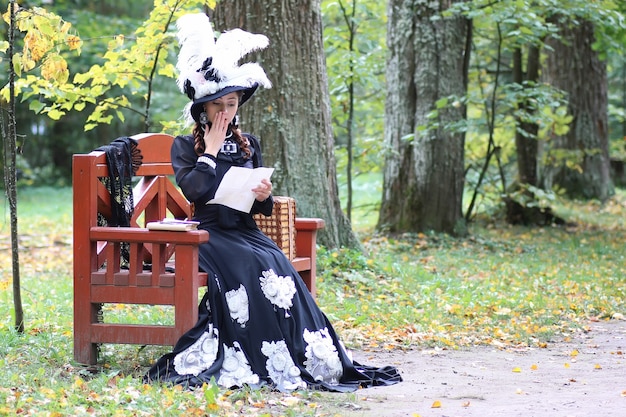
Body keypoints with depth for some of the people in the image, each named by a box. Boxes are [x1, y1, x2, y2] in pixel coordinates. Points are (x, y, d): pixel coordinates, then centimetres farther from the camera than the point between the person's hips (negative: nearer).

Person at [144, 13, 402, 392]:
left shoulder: (248, 145, 18)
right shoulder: (185, 146, 5)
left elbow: (263, 209, 16)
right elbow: (193, 189, -15)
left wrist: (264, 197, -8)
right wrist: (210, 150, -6)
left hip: (245, 230, 4)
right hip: (209, 232, -4)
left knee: (277, 264, -27)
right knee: (250, 267, -33)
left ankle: (308, 358, -31)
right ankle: (262, 361, -34)